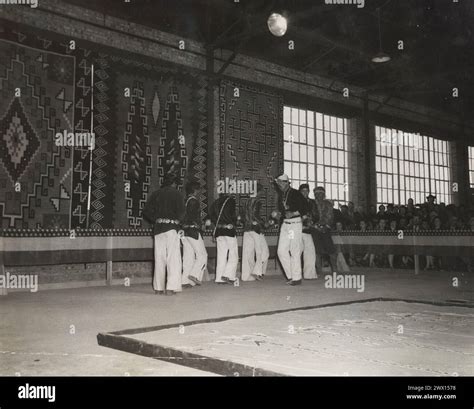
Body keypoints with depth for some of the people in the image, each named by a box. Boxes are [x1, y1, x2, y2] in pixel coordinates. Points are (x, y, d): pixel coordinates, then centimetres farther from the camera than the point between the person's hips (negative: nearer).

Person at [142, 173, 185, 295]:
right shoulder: (177, 194, -1)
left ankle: (158, 287, 12)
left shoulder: (156, 194, 10)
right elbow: (181, 211, -11)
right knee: (173, 258, -2)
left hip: (158, 228, 4)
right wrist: (176, 220, 8)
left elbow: (146, 211, 4)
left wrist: (156, 220, 13)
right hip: (171, 227, -4)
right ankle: (171, 287, -9)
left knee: (159, 258, 9)